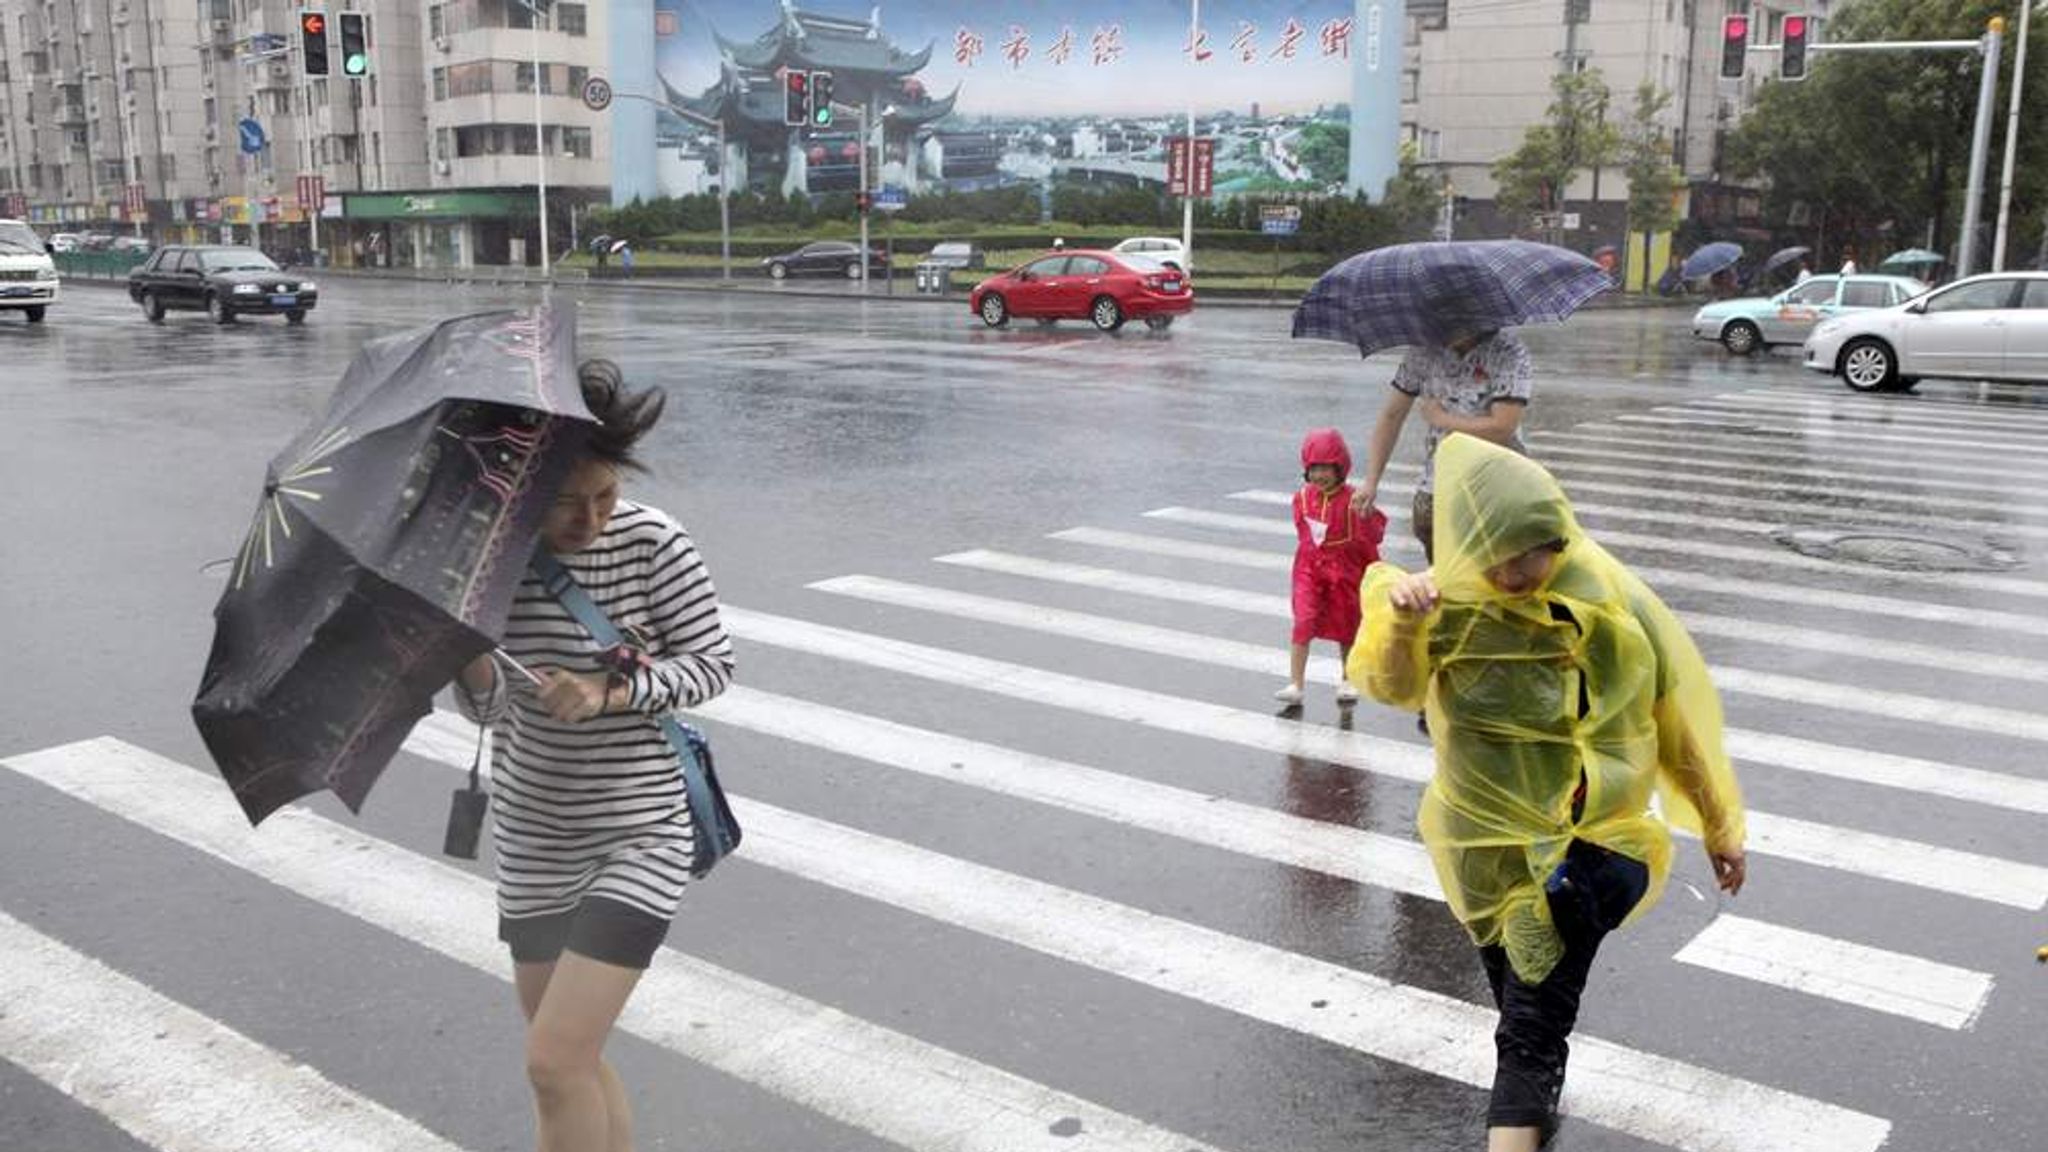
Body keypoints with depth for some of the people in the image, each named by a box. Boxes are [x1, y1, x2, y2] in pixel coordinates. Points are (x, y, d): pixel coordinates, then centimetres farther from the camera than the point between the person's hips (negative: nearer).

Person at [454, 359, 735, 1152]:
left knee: (555, 1062, -11)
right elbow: (486, 706, -7)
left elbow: (712, 664, -9)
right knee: (575, 1061, 16)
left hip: (642, 835, -5)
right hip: (534, 839, 5)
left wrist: (611, 691, -24)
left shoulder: (651, 543, -16)